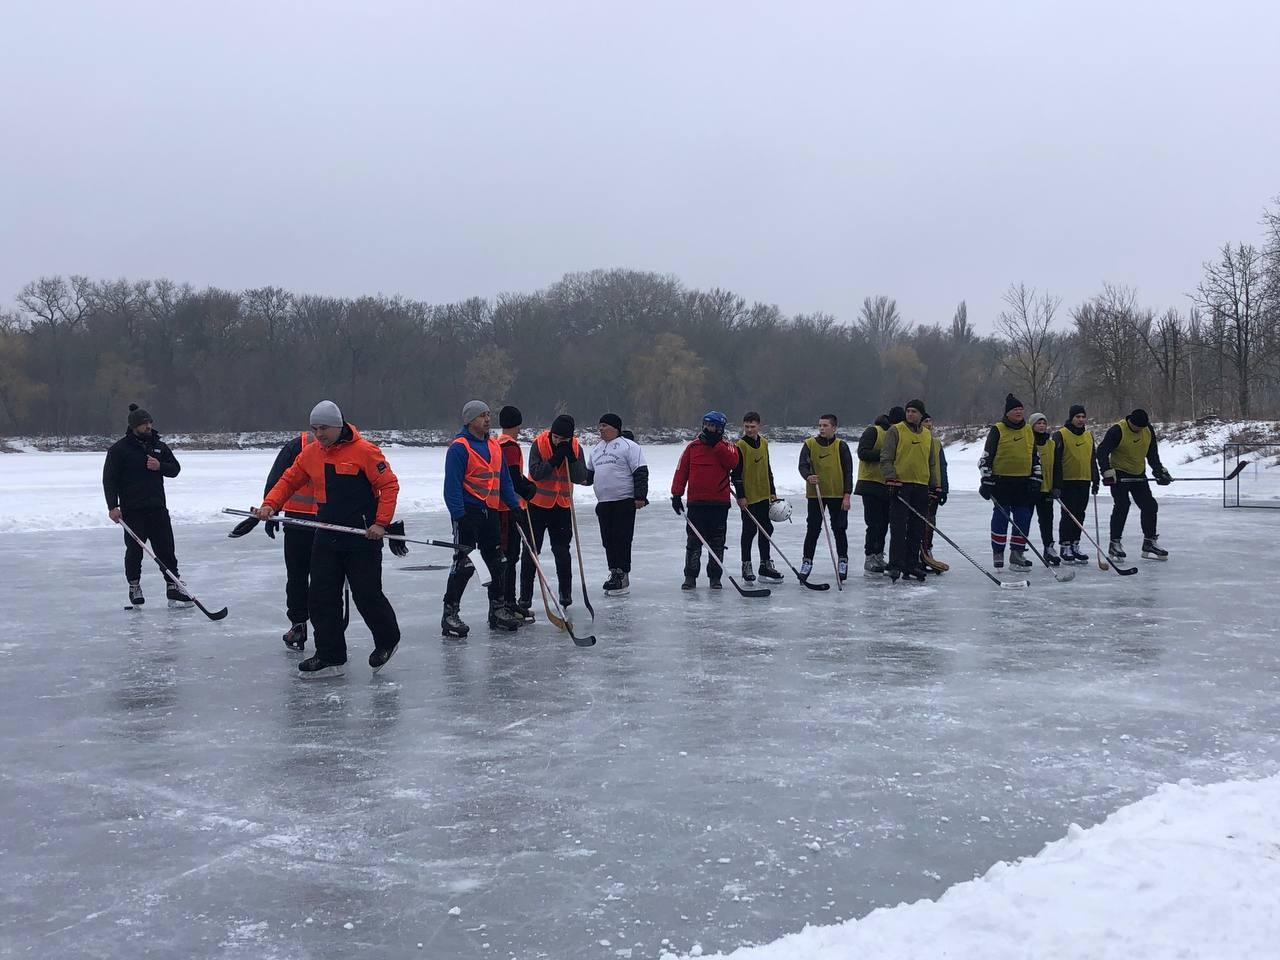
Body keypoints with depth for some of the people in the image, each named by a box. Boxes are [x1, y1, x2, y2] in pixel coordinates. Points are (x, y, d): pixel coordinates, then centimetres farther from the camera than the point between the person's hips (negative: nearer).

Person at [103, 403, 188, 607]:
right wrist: (112, 506, -11)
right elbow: (109, 478, -5)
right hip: (132, 510, -4)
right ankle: (134, 586, 19)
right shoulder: (119, 449, -3)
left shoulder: (159, 446, 11)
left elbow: (175, 468, 15)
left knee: (166, 548, 2)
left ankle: (173, 585, 6)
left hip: (157, 507, 4)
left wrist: (160, 466, -7)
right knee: (134, 550, 2)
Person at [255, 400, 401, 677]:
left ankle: (388, 640, 27)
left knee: (367, 595, 2)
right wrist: (270, 504, -2)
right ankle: (330, 656, 11)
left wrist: (381, 522, -16)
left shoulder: (364, 451, -12)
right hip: (326, 537, 6)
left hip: (363, 537, -6)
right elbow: (289, 480, 14)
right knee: (321, 597, 4)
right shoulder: (310, 453, 6)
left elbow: (389, 485, -11)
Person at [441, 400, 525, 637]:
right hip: (468, 513, -8)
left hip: (491, 512, 8)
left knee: (498, 562, 12)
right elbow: (453, 485, -15)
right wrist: (458, 516, -21)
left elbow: (504, 480, 19)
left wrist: (514, 505, 13)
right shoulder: (459, 447, -11)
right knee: (464, 565, -8)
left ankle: (498, 609, 24)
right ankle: (450, 613, 0)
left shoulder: (495, 446, 13)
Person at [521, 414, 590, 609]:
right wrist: (554, 460, -28)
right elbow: (535, 473, -20)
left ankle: (566, 593, 22)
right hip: (537, 504, -2)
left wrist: (571, 458, -23)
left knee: (562, 551, 9)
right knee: (532, 550, 3)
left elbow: (580, 478, -10)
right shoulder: (539, 444, -13)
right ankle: (525, 596, 10)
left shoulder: (576, 448, -5)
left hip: (562, 506, 2)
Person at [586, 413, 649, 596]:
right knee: (608, 540, 8)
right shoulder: (595, 450, 19)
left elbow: (640, 472, -8)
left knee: (622, 540, -8)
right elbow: (589, 475, 25)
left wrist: (640, 496, -14)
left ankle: (623, 578, -5)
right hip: (603, 503, 7)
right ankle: (615, 574, 17)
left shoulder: (629, 446, -4)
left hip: (624, 501, -7)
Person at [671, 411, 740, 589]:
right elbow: (681, 471, 4)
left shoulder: (727, 447, 4)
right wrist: (676, 494, -2)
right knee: (693, 541, 1)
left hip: (720, 503, 0)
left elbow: (732, 462, -17)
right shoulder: (692, 446, 5)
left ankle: (715, 577, 15)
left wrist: (716, 443, -16)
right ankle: (690, 576, 8)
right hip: (696, 502, 0)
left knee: (717, 542, 6)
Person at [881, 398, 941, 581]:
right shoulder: (896, 431, 0)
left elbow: (932, 463, 22)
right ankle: (895, 565, -6)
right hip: (900, 485, -5)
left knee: (917, 530, 6)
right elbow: (885, 458, -5)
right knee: (898, 528, -8)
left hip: (921, 487, 5)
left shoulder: (928, 435, 16)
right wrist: (891, 479, -16)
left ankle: (912, 564, 14)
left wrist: (936, 486, 16)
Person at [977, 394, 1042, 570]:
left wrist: (1035, 480, 11)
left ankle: (1017, 553, 12)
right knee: (1001, 517, -1)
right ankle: (998, 553, 10)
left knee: (1023, 519, 3)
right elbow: (986, 457, -5)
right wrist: (986, 481, -10)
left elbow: (1035, 458, 19)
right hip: (1001, 481, -5)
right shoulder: (997, 430, -4)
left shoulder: (1028, 432, 13)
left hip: (1023, 482, 5)